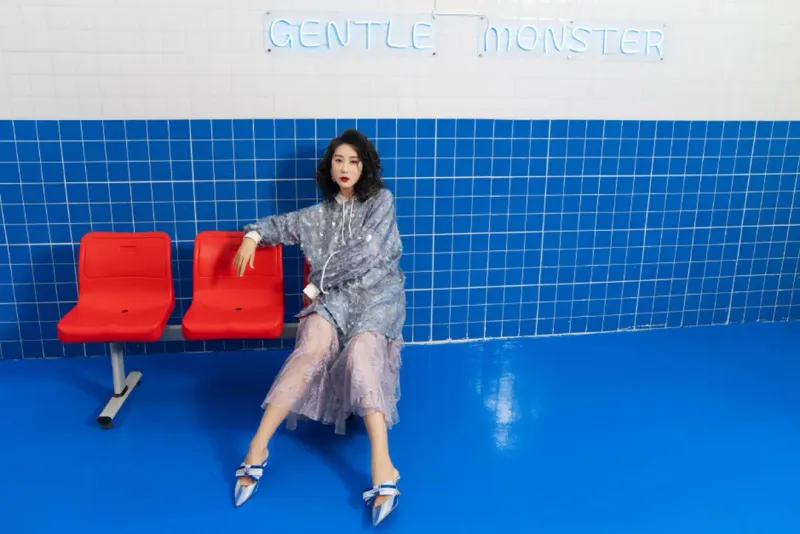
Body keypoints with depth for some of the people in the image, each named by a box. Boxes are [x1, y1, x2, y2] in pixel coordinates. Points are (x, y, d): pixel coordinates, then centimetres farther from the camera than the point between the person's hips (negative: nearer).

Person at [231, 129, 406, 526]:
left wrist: (316, 285, -2)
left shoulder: (381, 200, 10)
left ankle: (382, 467, -48)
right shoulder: (319, 214, 23)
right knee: (314, 344, -31)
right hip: (336, 295, 3)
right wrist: (253, 236, 12)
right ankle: (258, 447, -36)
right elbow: (280, 224, 36)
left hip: (378, 292, -3)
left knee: (361, 351, -35)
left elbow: (365, 251, -3)